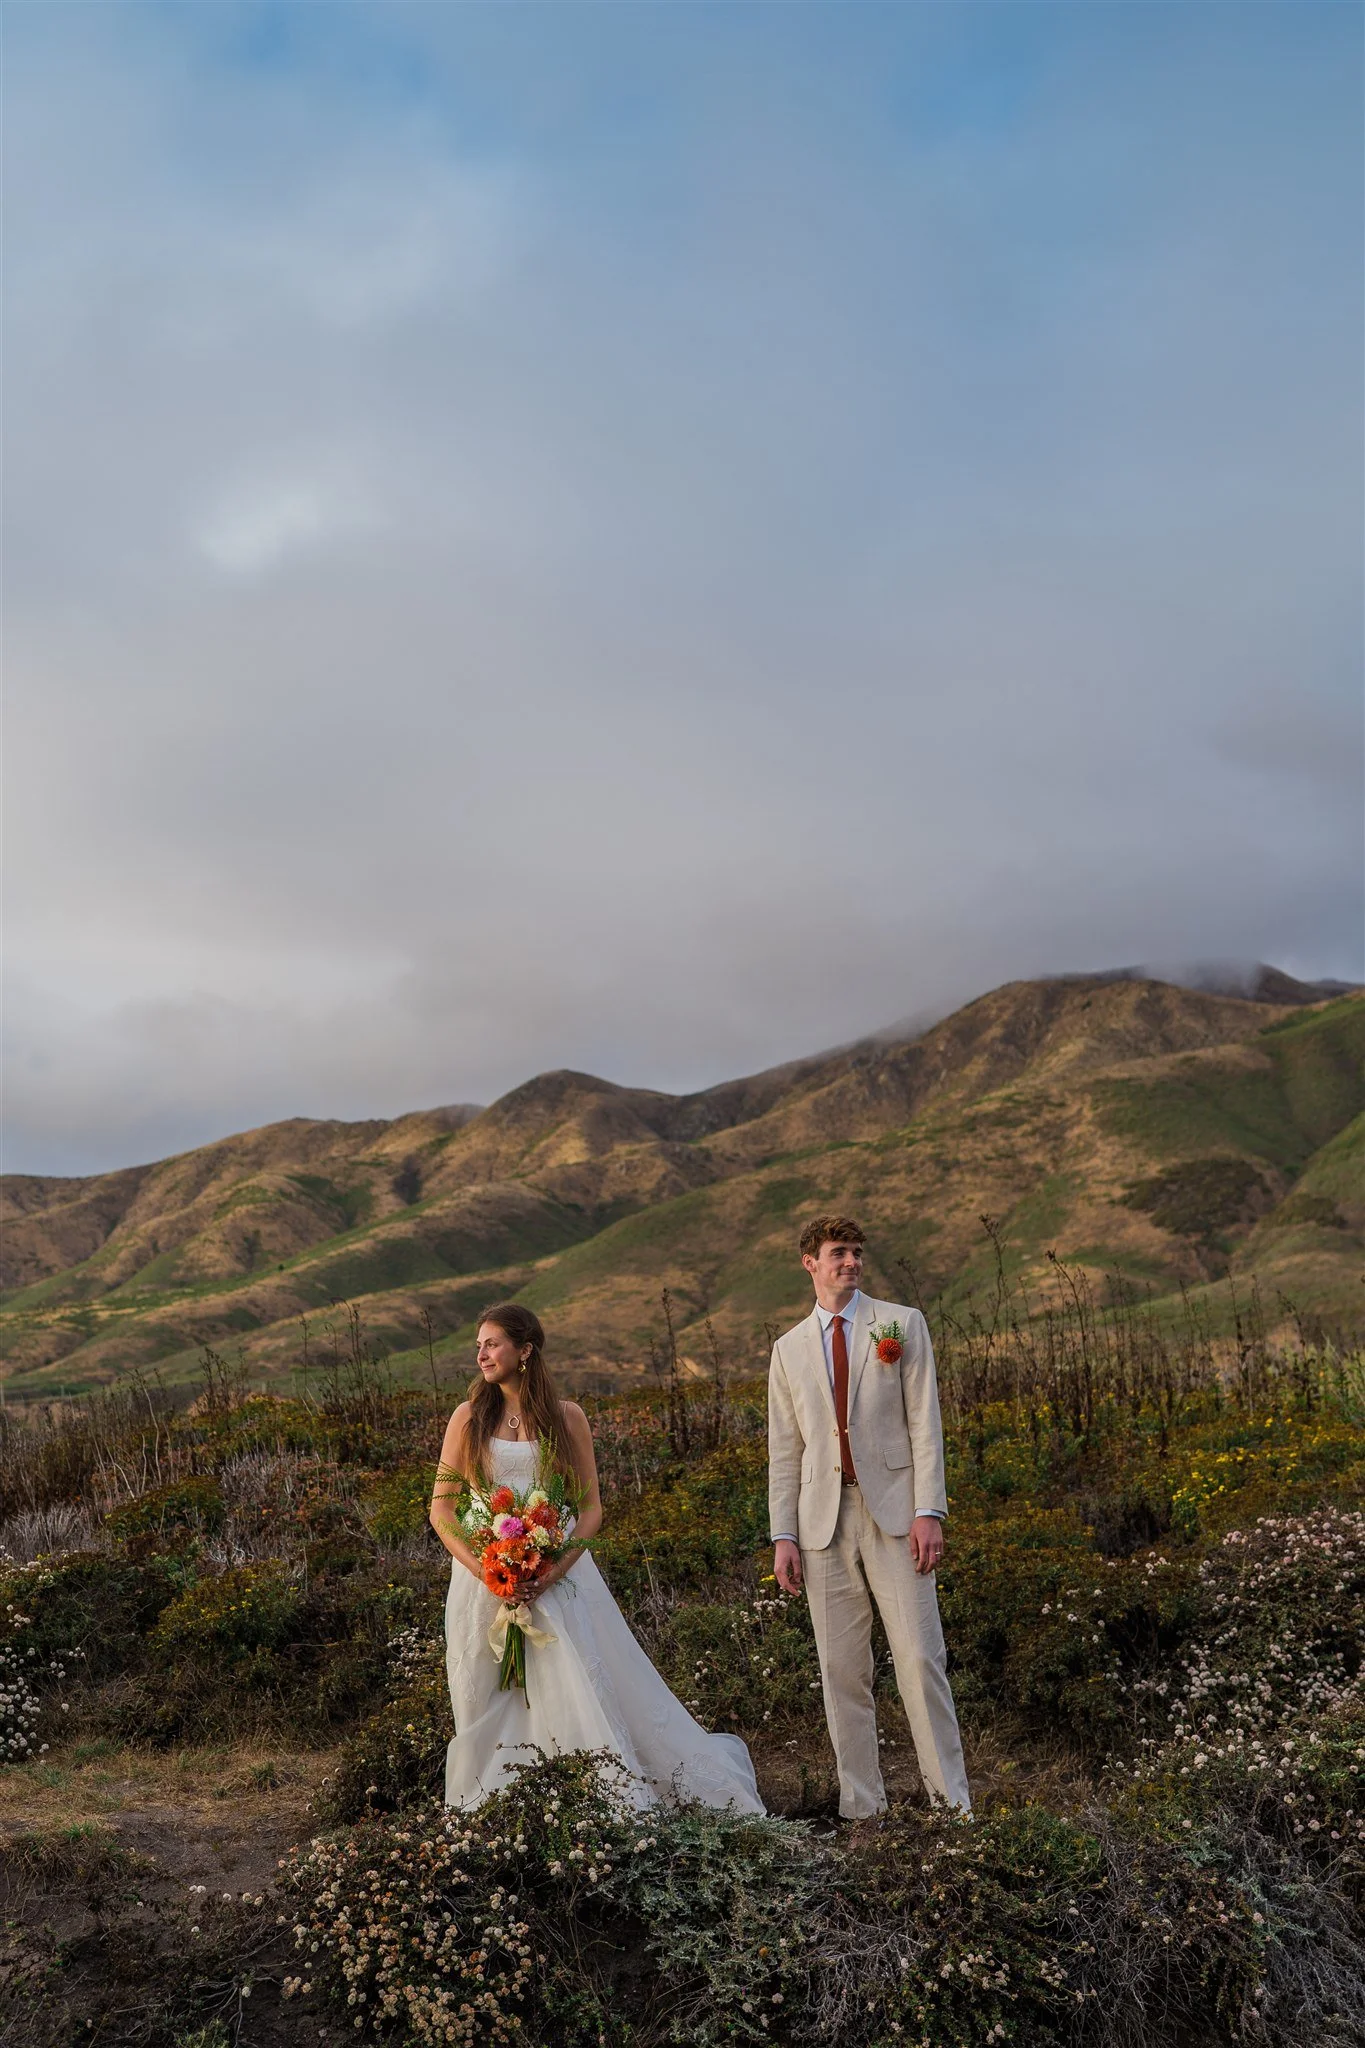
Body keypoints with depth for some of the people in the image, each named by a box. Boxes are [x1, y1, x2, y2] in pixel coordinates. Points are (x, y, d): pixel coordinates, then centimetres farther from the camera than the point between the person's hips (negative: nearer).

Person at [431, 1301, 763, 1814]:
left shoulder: (566, 1417, 4)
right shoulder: (469, 1418, 5)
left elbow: (591, 1507, 4)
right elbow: (441, 1509, 4)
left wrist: (557, 1567, -12)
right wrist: (482, 1569, -11)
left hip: (557, 1579, -1)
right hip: (484, 1584, 1)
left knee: (586, 1696, -6)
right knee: (489, 1709, 4)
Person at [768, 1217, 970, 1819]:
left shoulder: (902, 1324, 5)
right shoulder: (789, 1349, 13)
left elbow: (924, 1423, -1)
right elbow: (784, 1451, 12)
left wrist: (929, 1510, -10)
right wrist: (783, 1535, 4)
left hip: (894, 1511, -2)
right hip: (823, 1520, 3)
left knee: (921, 1657, -6)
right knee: (841, 1669, 5)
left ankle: (951, 1799, 5)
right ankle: (861, 1806, 15)